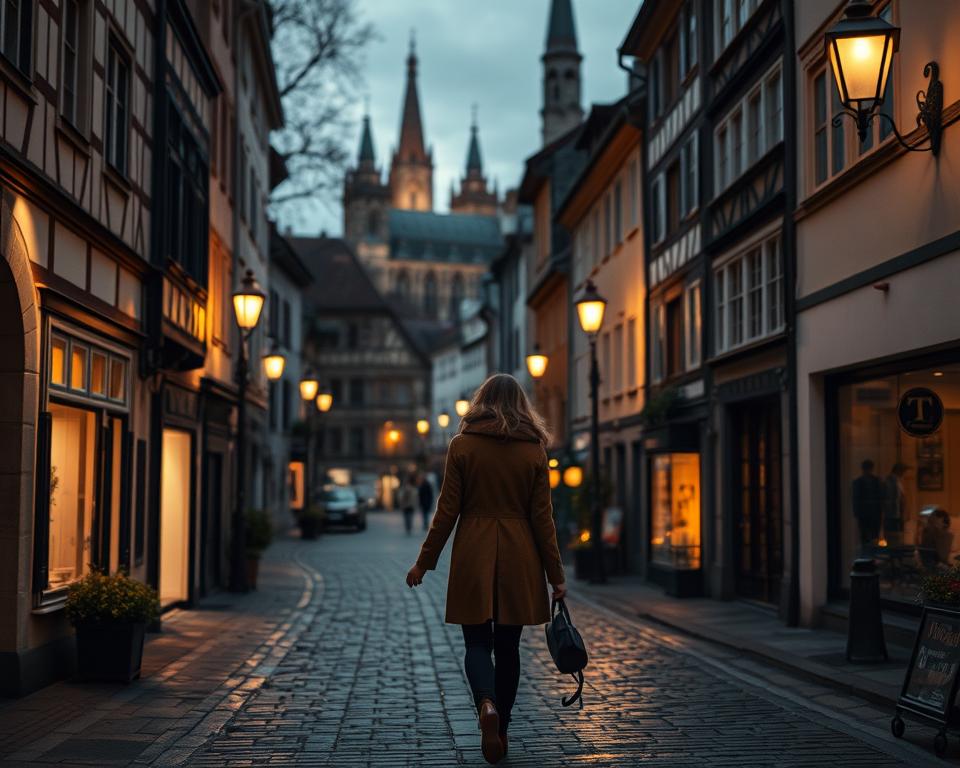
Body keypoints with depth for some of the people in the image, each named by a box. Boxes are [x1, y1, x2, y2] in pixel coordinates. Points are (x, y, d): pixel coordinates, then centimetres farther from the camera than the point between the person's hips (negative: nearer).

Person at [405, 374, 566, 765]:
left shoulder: (462, 445, -2)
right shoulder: (534, 450, 1)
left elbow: (447, 510, -3)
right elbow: (541, 517, 0)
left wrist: (424, 562, 5)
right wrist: (556, 575, 5)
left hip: (473, 556, -1)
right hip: (519, 558, 1)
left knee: (477, 643, 6)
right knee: (507, 646, 13)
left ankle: (487, 704, -21)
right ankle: (499, 731, 19)